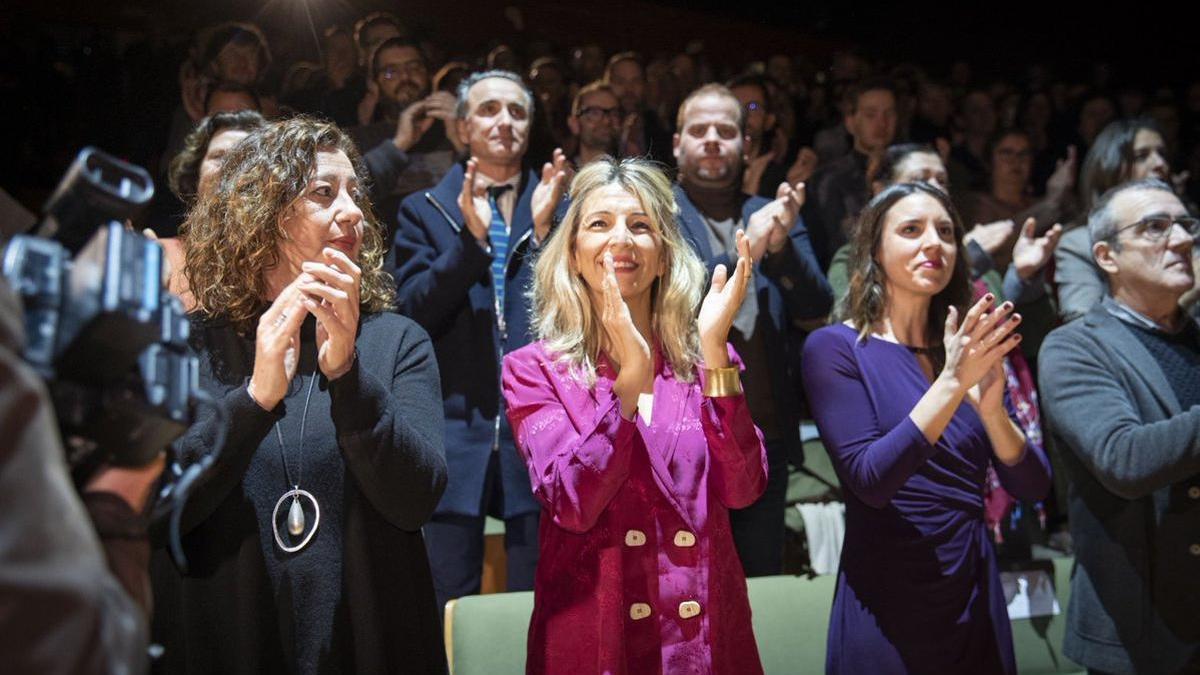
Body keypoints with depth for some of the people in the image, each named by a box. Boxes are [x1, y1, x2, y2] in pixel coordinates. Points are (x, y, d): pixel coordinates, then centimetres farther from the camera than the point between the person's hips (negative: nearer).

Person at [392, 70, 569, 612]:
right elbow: (412, 310, -3)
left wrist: (544, 230, -13)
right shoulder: (424, 211, 10)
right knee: (447, 610, 6)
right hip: (455, 430, 0)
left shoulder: (558, 210, 10)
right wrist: (472, 238, -15)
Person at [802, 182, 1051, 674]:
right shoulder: (834, 347, -9)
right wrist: (952, 383, -26)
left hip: (977, 603, 5)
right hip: (888, 612, -5)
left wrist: (990, 405, -19)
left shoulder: (967, 353, 5)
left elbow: (1033, 486, -1)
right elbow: (870, 479, -19)